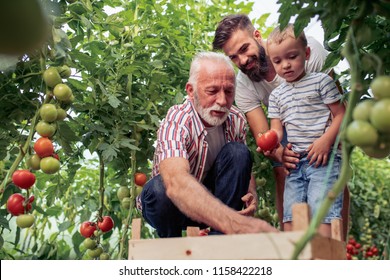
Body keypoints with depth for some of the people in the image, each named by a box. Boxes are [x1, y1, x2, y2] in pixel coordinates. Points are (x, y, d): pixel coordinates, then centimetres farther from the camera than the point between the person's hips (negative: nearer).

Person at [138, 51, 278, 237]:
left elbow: (244, 169, 5)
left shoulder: (236, 120, -11)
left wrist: (252, 194, -21)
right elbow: (176, 182, -51)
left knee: (237, 152, -19)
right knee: (160, 186, -37)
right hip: (171, 205, -4)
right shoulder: (176, 122, -31)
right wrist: (236, 224, -67)